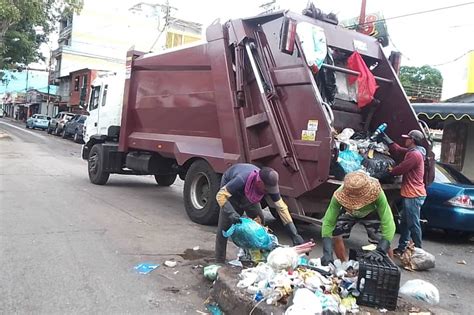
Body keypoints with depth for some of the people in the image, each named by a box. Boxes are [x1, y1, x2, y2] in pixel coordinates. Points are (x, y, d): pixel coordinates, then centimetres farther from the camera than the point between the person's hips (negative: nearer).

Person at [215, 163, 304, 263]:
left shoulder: (270, 184, -30)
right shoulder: (241, 180, -45)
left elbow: (282, 208, -24)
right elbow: (220, 196, -38)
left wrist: (294, 234, -27)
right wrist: (231, 213, -53)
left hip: (249, 195, 4)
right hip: (230, 189, -4)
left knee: (259, 221, -5)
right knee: (224, 226, -11)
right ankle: (219, 261, 1)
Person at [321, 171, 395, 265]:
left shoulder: (377, 194, -42)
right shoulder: (340, 194, -39)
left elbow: (388, 224, -43)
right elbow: (328, 222, -38)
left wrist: (380, 250, -52)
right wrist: (327, 252, -47)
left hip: (371, 213, -1)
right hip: (347, 212, 1)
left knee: (384, 245, -14)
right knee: (336, 235, -16)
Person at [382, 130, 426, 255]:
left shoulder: (415, 155, -17)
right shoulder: (411, 152, 14)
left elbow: (400, 169, -16)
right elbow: (397, 150, 19)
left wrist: (389, 172, 3)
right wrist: (385, 137, 19)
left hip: (413, 195, -11)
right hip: (410, 194, 11)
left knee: (413, 224, -3)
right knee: (404, 222, 17)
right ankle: (402, 248, 25)